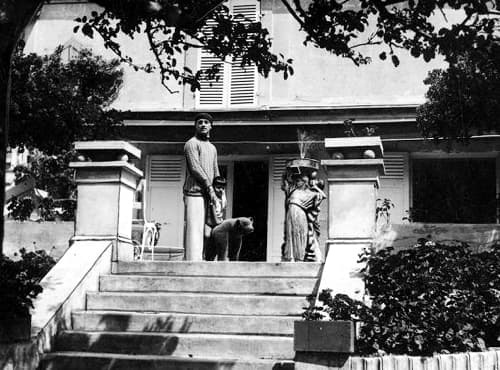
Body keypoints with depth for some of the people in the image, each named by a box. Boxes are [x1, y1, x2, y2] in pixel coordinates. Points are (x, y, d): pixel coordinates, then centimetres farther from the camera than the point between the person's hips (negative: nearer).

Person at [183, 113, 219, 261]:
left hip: (207, 194, 8)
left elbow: (215, 172, 24)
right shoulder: (192, 143, -2)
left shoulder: (212, 148, 23)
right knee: (194, 228, -12)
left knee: (202, 229, 6)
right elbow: (195, 168, -12)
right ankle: (192, 260, -14)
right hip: (194, 193, -8)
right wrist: (210, 188, -14)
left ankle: (199, 259, 7)